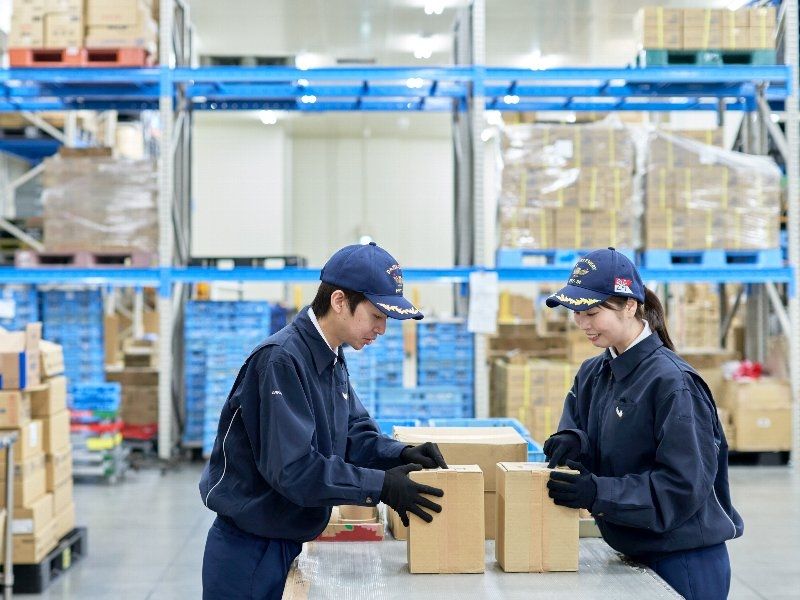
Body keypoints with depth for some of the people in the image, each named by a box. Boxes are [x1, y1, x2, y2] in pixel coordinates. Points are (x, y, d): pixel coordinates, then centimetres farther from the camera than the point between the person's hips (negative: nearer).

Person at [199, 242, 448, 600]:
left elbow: (354, 433, 10)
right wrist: (381, 485, -26)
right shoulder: (282, 360, -23)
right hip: (248, 552, -9)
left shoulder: (334, 362, 7)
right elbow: (292, 466, -28)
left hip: (288, 542, 9)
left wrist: (400, 455, -9)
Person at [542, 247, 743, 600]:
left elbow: (685, 485, -22)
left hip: (685, 562, -7)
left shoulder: (671, 382, -19)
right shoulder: (593, 374, 6)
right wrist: (571, 440, -17)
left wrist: (598, 492, -28)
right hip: (633, 553, 7)